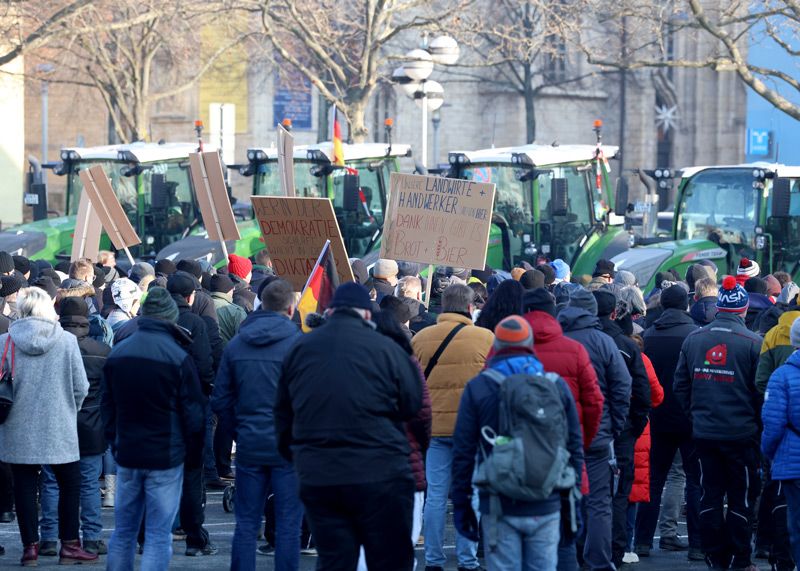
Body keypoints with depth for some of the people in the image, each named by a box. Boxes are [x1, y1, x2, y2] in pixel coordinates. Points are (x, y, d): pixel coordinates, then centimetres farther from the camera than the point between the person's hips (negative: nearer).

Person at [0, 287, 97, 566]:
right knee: (70, 484, 13)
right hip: (60, 429, 0)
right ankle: (69, 545, 13)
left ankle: (30, 546, 7)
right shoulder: (67, 341, -8)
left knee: (25, 487, 8)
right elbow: (81, 387, -4)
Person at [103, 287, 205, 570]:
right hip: (166, 457, -5)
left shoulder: (117, 353, 4)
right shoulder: (177, 356, -12)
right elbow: (193, 412, -8)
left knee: (123, 531, 14)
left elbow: (107, 406, 12)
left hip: (127, 454, 5)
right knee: (158, 535, -2)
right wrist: (194, 454, 4)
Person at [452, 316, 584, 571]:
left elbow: (463, 452, 0)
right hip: (546, 507, 2)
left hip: (499, 509, -1)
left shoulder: (477, 388, 0)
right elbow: (575, 448, 8)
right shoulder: (557, 386, 5)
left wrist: (461, 505, 7)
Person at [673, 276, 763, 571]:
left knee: (710, 495, 11)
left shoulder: (693, 339, 1)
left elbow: (680, 384, 7)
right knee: (742, 498, 6)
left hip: (704, 432, 4)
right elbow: (761, 390, -9)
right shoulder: (752, 342, -12)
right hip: (741, 433, -4)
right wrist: (758, 422, 6)